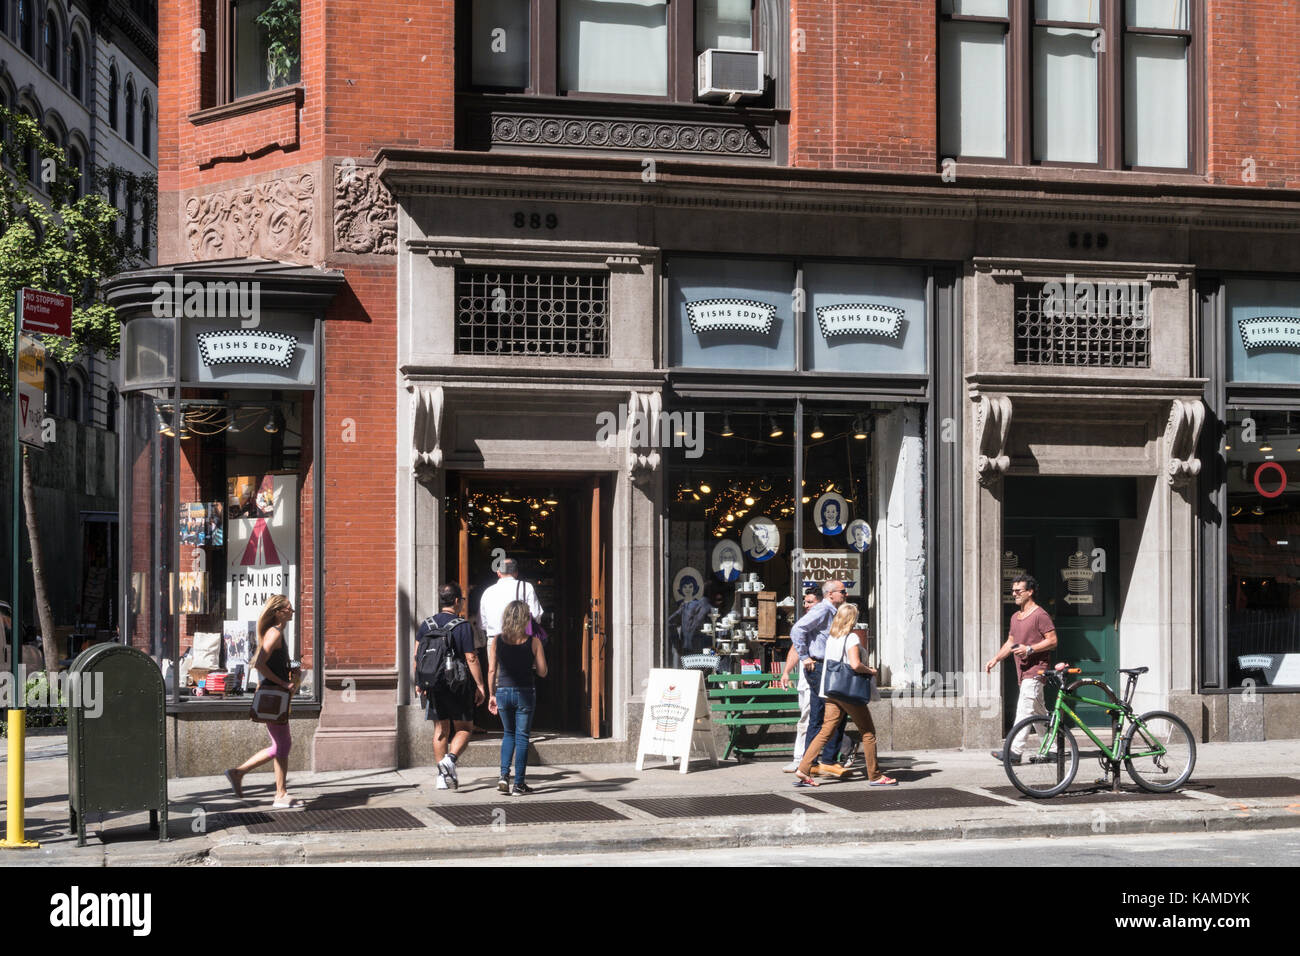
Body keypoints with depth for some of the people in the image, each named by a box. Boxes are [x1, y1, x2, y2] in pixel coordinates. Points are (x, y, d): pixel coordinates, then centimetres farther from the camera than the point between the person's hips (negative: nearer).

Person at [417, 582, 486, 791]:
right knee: (464, 728, 7)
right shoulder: (463, 626, -9)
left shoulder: (426, 625, 6)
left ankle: (443, 777, 11)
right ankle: (450, 759, -18)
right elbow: (471, 659, -12)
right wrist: (480, 686, -6)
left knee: (441, 730, 11)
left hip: (434, 685, 5)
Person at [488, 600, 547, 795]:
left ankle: (504, 776, 5)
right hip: (525, 693, -2)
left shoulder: (497, 642, -1)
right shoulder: (533, 642, -6)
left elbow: (492, 671, 0)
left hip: (503, 691, 2)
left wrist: (491, 695, 9)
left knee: (509, 734, 20)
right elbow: (542, 672, -4)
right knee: (522, 736, 7)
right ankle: (519, 784, 6)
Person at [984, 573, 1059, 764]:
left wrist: (1029, 649, -21)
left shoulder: (1040, 615, -9)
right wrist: (995, 659, 12)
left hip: (1035, 671, -9)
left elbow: (1052, 640, -12)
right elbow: (1010, 643, 25)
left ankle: (1015, 751, -20)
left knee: (1024, 710, -15)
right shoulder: (1015, 617, 19)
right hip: (1023, 671, 9)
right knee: (1038, 712, 14)